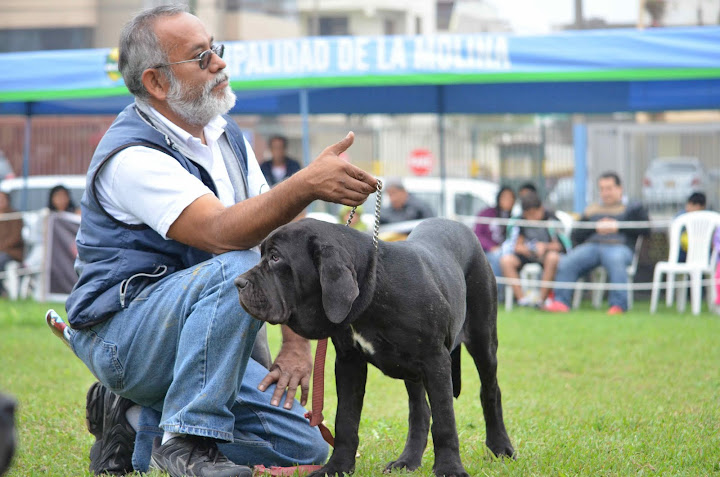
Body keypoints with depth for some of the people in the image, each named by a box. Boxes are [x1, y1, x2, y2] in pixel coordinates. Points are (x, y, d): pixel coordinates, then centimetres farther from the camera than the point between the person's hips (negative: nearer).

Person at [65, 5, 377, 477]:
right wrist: (308, 184, -48)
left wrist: (296, 345, -4)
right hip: (121, 334, -8)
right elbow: (221, 234, -34)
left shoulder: (227, 137, 9)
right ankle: (187, 439, -24)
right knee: (238, 269, -34)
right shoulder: (132, 155, -19)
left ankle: (137, 421, 9)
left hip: (196, 339, 8)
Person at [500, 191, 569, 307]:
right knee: (506, 260, -23)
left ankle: (542, 298, -31)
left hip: (545, 254, -4)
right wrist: (520, 247, -16)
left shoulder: (551, 220, -9)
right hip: (528, 255, 4)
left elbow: (558, 245, -11)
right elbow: (518, 244, 7)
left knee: (553, 257, -40)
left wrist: (545, 247, -30)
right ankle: (521, 298, -25)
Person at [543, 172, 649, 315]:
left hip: (619, 246, -3)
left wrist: (618, 227, 0)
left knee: (615, 260, -42)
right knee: (566, 263, -29)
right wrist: (595, 227, 5)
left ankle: (618, 305, -46)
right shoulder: (592, 210, 33)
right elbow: (576, 236, 22)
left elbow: (644, 228, 7)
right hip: (591, 245, 3)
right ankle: (561, 302, -37)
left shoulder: (633, 208, 25)